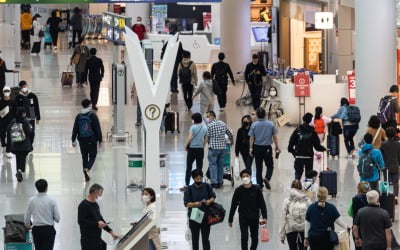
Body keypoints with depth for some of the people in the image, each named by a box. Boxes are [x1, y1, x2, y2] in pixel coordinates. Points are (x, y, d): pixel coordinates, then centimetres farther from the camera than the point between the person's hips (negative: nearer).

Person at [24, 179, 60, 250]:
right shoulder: (51, 201, -9)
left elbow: (27, 217, 7)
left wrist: (27, 225, 28)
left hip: (36, 229, 3)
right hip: (48, 229, -3)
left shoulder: (31, 200, -3)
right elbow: (57, 218, -7)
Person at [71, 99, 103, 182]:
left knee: (84, 157, 13)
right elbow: (97, 128, -8)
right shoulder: (92, 115, -8)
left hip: (82, 140, 3)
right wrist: (100, 140, -1)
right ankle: (87, 169, -20)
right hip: (91, 140, -3)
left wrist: (73, 140, 10)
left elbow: (75, 129, 4)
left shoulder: (79, 116, 2)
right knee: (92, 156, 7)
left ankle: (86, 176, 13)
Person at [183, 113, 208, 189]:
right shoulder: (205, 128, 3)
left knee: (189, 167, 2)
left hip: (192, 149, -4)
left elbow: (189, 138, -16)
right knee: (199, 167, 8)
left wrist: (185, 146, -3)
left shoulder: (193, 127, -12)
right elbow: (206, 140, 9)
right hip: (201, 149, 4)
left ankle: (187, 184, 0)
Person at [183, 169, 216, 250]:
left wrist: (209, 201, -15)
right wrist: (194, 204, -27)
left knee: (205, 239, 3)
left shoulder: (207, 186, 0)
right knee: (195, 239, 11)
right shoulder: (189, 189, -6)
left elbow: (213, 196, 7)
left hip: (205, 216, 1)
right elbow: (186, 203, -8)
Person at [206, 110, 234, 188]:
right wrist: (232, 141, 36)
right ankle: (220, 182, 15)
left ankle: (214, 182, -6)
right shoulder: (223, 123, 9)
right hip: (222, 147, 6)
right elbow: (230, 134, 17)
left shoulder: (210, 125, -9)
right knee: (220, 165, 12)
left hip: (213, 147, -6)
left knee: (213, 164, 0)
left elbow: (207, 137, -5)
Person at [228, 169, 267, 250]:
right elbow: (233, 205, 4)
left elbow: (262, 204, 1)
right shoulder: (238, 190, -1)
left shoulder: (256, 190, -1)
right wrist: (230, 219, 5)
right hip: (243, 218, -1)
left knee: (255, 238, 9)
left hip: (254, 218, 1)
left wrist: (264, 217, -8)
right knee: (244, 237, -10)